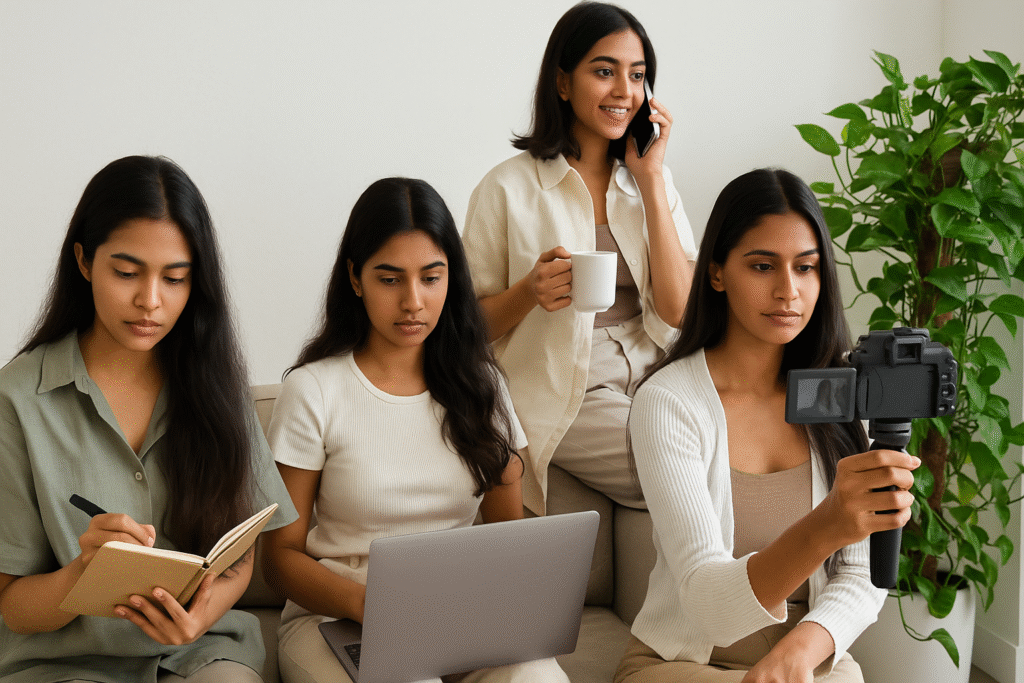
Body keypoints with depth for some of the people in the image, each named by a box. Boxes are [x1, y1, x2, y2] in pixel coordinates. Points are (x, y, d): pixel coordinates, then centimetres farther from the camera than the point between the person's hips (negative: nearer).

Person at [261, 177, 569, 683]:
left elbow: (508, 528, 14)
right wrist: (365, 603, -21)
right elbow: (281, 555, -1)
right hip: (335, 617, -3)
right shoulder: (314, 391, -1)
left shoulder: (478, 381, 10)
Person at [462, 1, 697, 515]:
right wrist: (530, 291, -18)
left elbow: (679, 315, -2)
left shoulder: (653, 182, 12)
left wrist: (651, 180, -4)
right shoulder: (509, 188, -1)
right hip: (564, 398, -4)